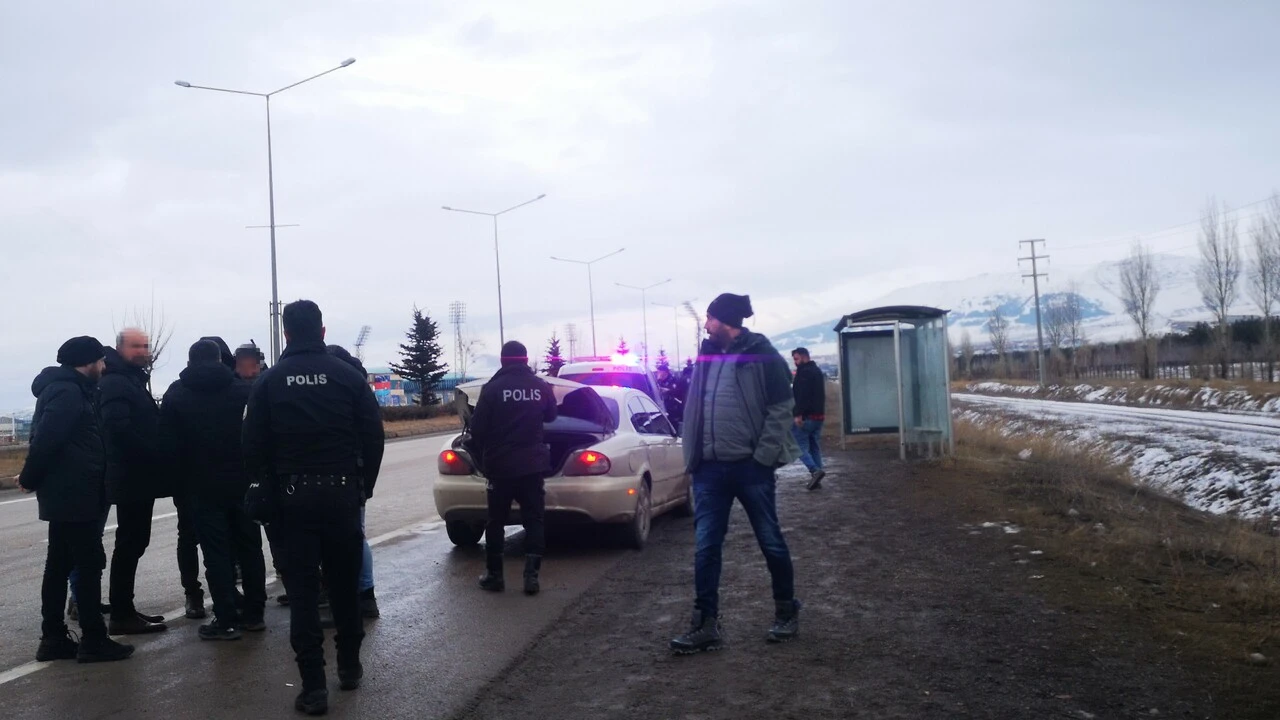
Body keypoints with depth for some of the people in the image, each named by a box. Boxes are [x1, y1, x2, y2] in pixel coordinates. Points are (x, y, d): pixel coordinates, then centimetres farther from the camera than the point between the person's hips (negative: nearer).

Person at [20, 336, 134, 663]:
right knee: (90, 563, -5)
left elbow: (45, 437, 21)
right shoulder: (68, 391, -16)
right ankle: (93, 640, -1)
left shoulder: (64, 388, 18)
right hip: (73, 494, -10)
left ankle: (54, 638, 17)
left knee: (60, 564, 12)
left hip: (66, 493, 10)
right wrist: (30, 478, -11)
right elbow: (47, 439, -22)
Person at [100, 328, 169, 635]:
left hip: (139, 477, 10)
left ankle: (125, 610, 20)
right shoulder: (115, 383, -12)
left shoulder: (133, 381, 19)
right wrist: (154, 454, -21)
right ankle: (121, 615, -1)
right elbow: (119, 429, -25)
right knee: (130, 544, -6)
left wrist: (154, 456, 9)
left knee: (133, 543, 13)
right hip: (131, 477, -10)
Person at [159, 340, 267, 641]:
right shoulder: (242, 389, 1)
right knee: (249, 547, 11)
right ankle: (253, 614, 17)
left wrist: (182, 475, 8)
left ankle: (226, 620, -1)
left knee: (217, 552, 0)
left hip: (202, 486, -1)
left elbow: (169, 445, -3)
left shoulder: (175, 395, 0)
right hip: (242, 482, 2)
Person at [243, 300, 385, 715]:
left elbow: (254, 446, -3)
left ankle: (313, 685, -1)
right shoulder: (348, 376, -2)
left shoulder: (270, 382, -1)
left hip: (294, 495, 0)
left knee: (302, 591, 2)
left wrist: (268, 487, 9)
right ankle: (349, 666, 26)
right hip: (341, 491, 1)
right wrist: (364, 486, 6)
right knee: (345, 583, 15)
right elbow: (373, 436, -3)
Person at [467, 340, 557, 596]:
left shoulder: (492, 388, -9)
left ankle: (494, 575, 15)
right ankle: (531, 575, 1)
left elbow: (477, 428, -7)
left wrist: (484, 459, 9)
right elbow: (551, 417, 18)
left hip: (500, 465, -2)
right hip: (533, 464, 2)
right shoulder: (541, 387, 0)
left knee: (496, 521, 10)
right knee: (534, 520, 7)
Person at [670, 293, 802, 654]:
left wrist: (763, 456, -14)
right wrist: (692, 457, 5)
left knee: (771, 542, 8)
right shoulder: (706, 357, 11)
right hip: (710, 469, 5)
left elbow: (781, 409, -9)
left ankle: (786, 611, 26)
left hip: (750, 467, -5)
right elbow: (693, 410, 14)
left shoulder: (762, 356, -6)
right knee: (706, 548, 3)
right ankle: (706, 625, 10)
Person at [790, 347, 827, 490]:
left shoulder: (804, 372, -11)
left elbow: (801, 395, -22)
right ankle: (816, 478, 8)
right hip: (819, 415, 9)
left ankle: (815, 470, -21)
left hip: (806, 416, -9)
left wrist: (798, 414, -25)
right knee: (815, 447, 11)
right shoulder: (817, 371, 20)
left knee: (799, 445, -5)